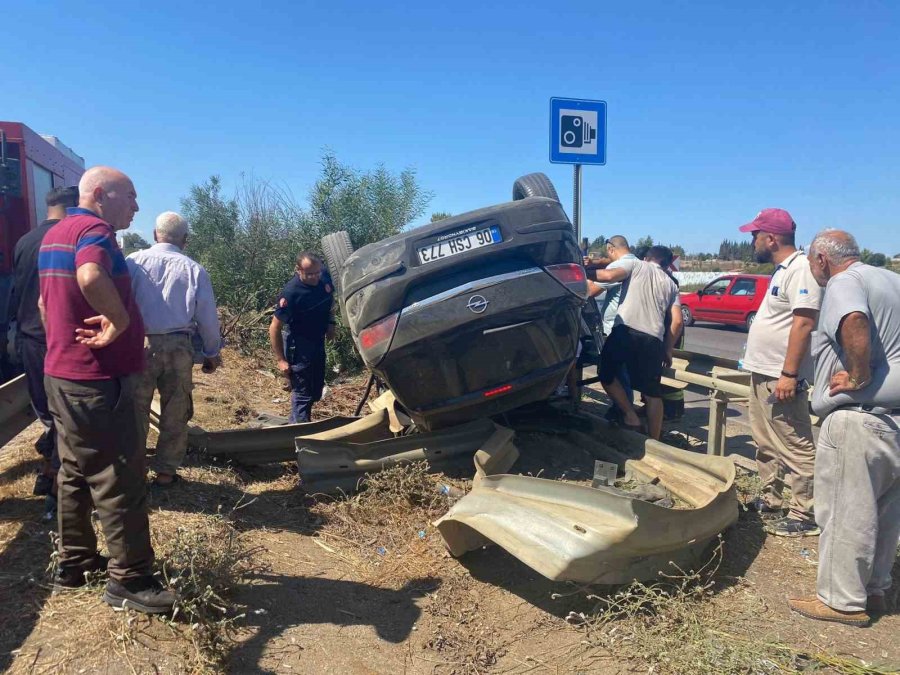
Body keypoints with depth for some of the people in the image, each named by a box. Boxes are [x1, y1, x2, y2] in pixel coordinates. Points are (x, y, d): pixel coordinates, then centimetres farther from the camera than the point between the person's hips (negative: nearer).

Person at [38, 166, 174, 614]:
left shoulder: (56, 233, 15)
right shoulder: (93, 229, -16)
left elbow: (45, 301, 25)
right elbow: (91, 275, -39)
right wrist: (120, 320, -26)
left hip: (62, 375, 10)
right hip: (97, 381, -10)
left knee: (76, 473, 19)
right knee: (120, 481, -2)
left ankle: (74, 561, 31)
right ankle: (129, 581, 7)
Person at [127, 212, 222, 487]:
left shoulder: (134, 261, -1)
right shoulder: (193, 269, 0)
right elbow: (207, 317, 2)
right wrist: (212, 353, 14)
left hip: (139, 344, 0)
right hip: (178, 346, 0)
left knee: (136, 410, 10)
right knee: (174, 413, 12)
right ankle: (165, 472, 19)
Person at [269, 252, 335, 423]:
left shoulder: (324, 282, -8)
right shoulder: (291, 292, -26)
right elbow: (275, 328, -20)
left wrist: (330, 324, -1)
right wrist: (280, 360, -20)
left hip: (318, 344, 7)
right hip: (299, 349, -7)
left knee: (316, 392, 19)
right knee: (303, 395, 0)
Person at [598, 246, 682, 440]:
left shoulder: (638, 265, 16)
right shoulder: (671, 284, 24)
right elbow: (677, 321, 15)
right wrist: (668, 350, 21)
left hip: (626, 331, -3)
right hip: (653, 339, 4)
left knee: (607, 374, 17)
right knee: (652, 392, 12)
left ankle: (631, 416, 10)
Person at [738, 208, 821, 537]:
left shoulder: (801, 269, -16)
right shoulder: (782, 270, 15)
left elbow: (803, 324, -23)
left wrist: (788, 374, -25)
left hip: (781, 377, -11)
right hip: (762, 373, 11)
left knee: (795, 448, -3)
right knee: (766, 446, 18)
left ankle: (805, 516, 5)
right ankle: (769, 502, 29)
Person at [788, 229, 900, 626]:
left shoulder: (843, 284, -11)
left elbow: (855, 321, -34)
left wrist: (858, 376, -22)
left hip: (859, 418, -9)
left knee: (846, 511, 0)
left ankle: (842, 601, 10)